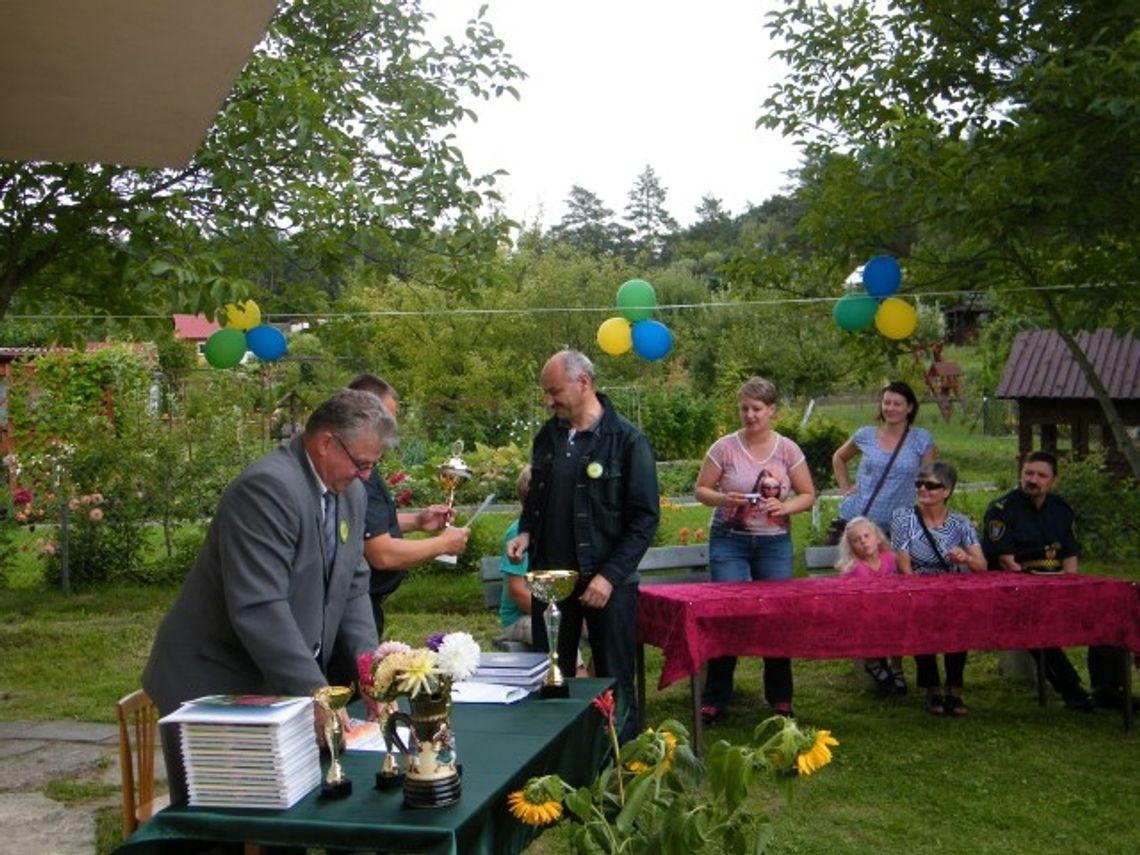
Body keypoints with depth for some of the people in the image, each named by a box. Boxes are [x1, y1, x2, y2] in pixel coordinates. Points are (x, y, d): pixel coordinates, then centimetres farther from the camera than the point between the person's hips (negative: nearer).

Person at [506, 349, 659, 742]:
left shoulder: (627, 440, -10)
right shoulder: (548, 436, 8)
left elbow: (645, 518, -11)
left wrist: (611, 575, -17)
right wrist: (526, 532, 1)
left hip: (607, 583, -5)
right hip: (551, 577, 5)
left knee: (615, 684, 5)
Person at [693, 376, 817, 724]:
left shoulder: (788, 450, 1)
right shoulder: (724, 447, -3)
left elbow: (808, 495, 5)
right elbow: (701, 490, 1)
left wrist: (785, 506, -16)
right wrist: (723, 499, -19)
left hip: (775, 542, 2)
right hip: (729, 541, -1)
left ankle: (780, 699, 20)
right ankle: (714, 700, 7)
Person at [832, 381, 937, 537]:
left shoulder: (922, 440, 0)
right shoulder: (865, 435, 4)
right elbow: (838, 457, 20)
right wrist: (845, 488, 8)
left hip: (898, 526, -1)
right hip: (856, 519, 1)